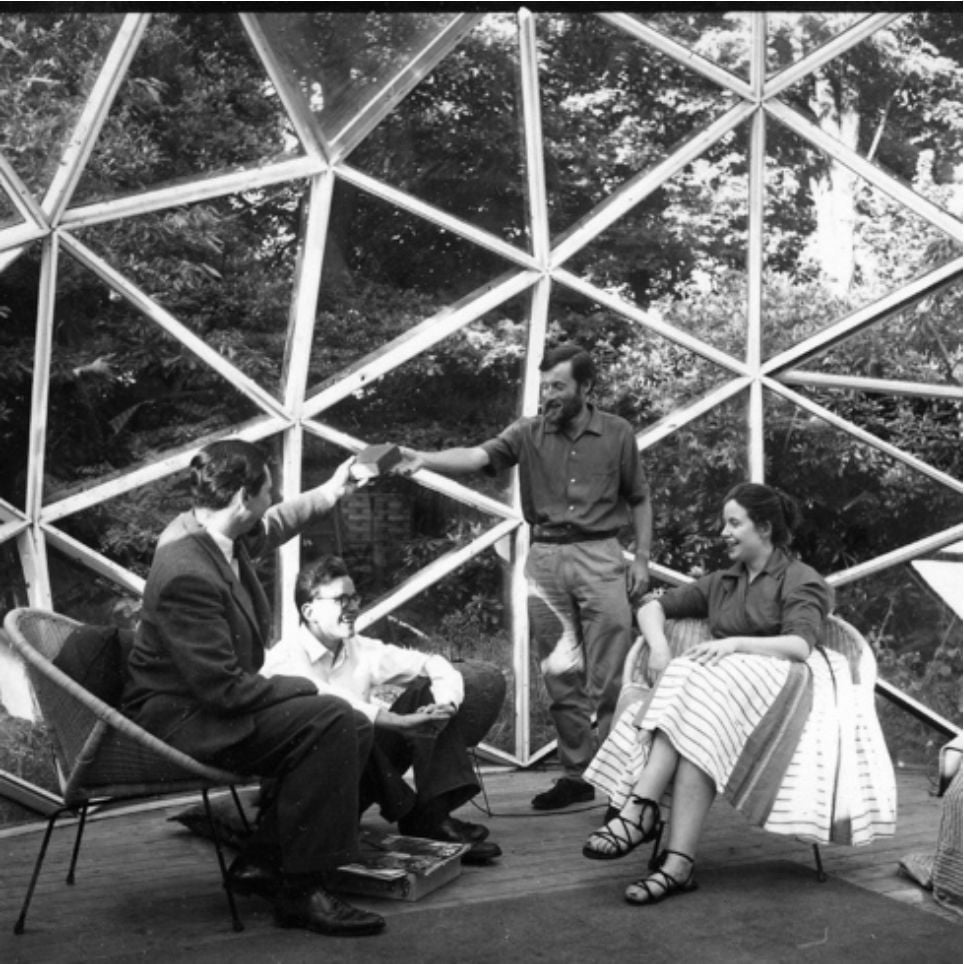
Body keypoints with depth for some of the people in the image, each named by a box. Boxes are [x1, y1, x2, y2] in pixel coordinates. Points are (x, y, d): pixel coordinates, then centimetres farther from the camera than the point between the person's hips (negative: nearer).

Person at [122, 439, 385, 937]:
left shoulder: (218, 534, 0)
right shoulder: (187, 573, -29)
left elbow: (272, 526, 27)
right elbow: (222, 687, -28)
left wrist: (327, 493, 34)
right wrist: (302, 688, -16)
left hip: (207, 703, 10)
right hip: (176, 719, -10)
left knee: (352, 729, 3)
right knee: (328, 722, -24)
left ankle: (261, 862, 11)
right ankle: (300, 891, -14)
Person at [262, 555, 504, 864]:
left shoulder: (361, 650, 7)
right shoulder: (286, 658, -13)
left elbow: (436, 666, 7)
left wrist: (444, 705, -16)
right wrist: (399, 722, -41)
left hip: (366, 770, 7)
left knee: (428, 689, -6)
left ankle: (435, 814, -20)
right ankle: (412, 818, -19)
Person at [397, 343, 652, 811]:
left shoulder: (617, 434, 4)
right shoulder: (528, 433, 3)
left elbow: (639, 499, 13)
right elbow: (477, 456, -12)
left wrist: (642, 556, 4)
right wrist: (424, 459, -29)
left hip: (599, 556, -2)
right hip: (545, 557, 2)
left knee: (609, 674, -4)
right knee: (559, 675, 6)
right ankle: (576, 773, 16)